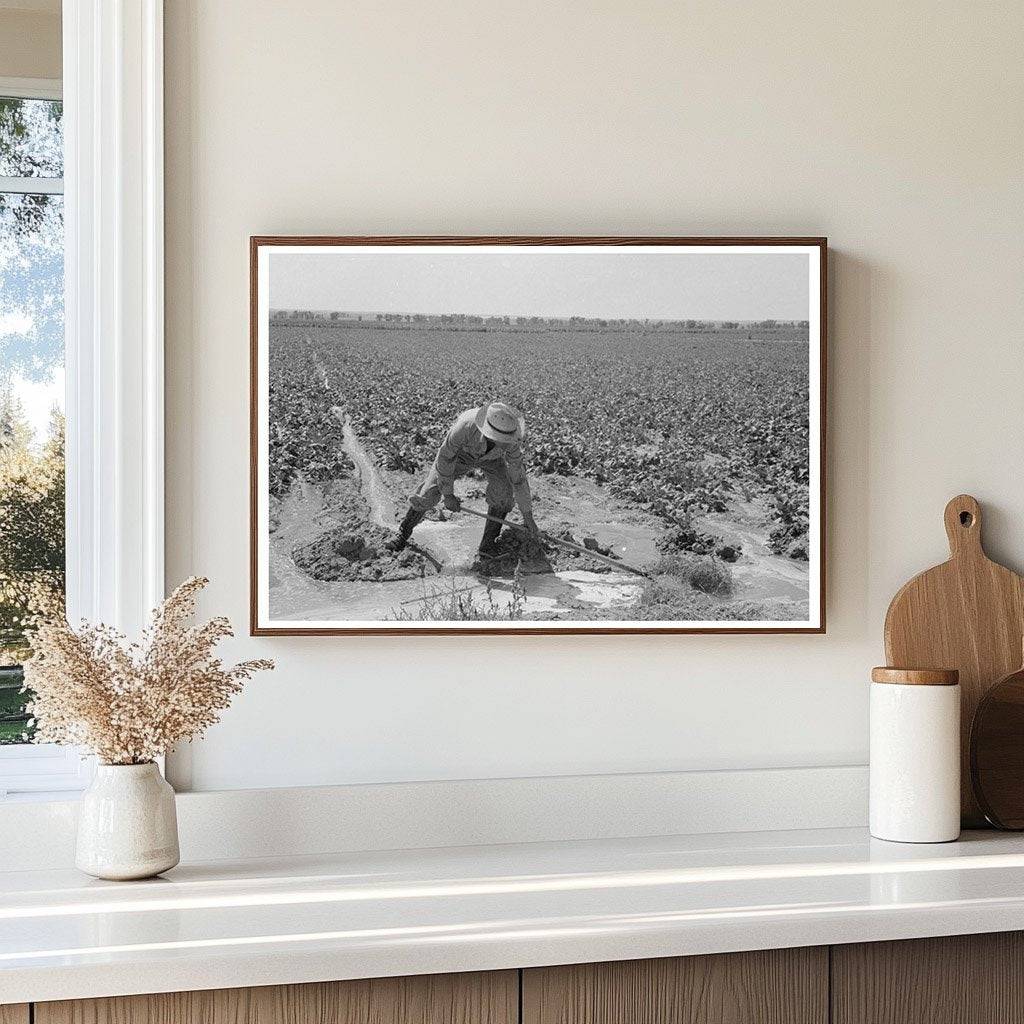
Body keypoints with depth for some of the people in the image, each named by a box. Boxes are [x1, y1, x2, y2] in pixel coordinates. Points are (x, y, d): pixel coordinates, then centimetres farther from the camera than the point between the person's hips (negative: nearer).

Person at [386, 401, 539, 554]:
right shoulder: (465, 426, -47)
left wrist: (528, 516, -19)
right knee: (429, 492, -6)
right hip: (461, 451, -1)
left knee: (503, 493, -22)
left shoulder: (512, 439, -39)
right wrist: (448, 495, -23)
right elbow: (445, 458, -30)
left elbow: (518, 477, -25)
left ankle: (488, 544, -5)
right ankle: (402, 536, 16)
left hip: (491, 456, 1)